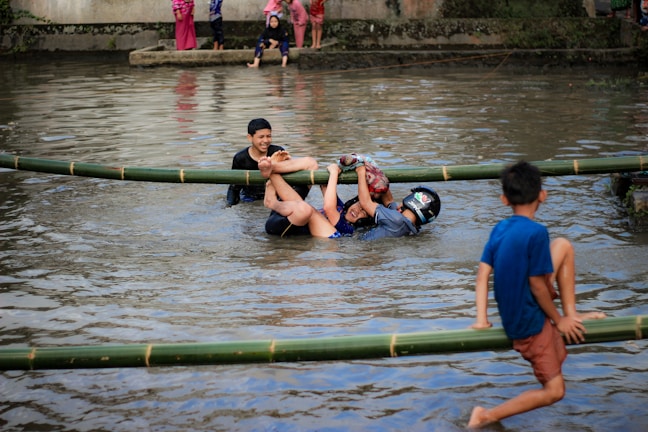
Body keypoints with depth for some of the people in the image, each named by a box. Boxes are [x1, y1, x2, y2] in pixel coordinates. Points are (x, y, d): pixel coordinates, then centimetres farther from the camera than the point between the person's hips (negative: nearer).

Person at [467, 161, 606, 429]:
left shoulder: (499, 229, -3)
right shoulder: (536, 232, -24)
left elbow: (483, 274, -4)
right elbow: (538, 285, -21)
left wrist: (482, 320, -3)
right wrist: (557, 320, -8)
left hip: (511, 314, 8)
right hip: (529, 324, -8)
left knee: (564, 246, 12)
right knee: (554, 391, 5)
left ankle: (572, 313, 16)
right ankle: (487, 416, 0)